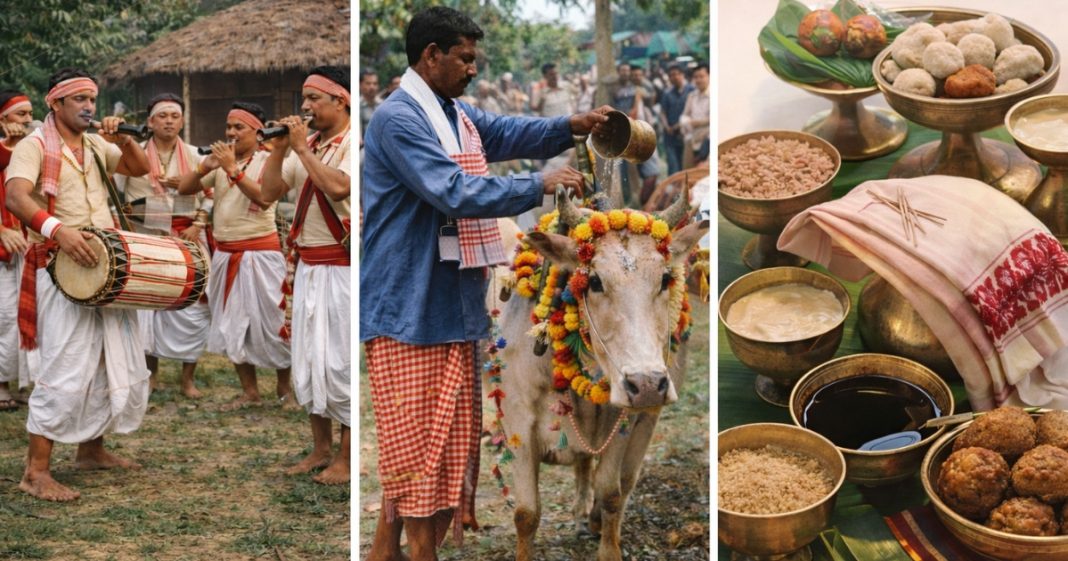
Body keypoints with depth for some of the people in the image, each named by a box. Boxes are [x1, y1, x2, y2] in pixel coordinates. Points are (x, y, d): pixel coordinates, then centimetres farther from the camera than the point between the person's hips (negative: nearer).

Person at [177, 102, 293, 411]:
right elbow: (184, 188, 4)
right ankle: (249, 391, 18)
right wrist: (206, 166, -12)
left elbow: (265, 198, -23)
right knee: (233, 324, 9)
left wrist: (233, 168, -25)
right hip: (225, 255, 6)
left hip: (260, 254, -6)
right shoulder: (221, 162, 9)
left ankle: (284, 388, 16)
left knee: (271, 322, 0)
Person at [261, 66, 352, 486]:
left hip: (341, 267, -8)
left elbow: (337, 186, -26)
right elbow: (270, 192, 9)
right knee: (307, 361, 12)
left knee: (339, 362, -4)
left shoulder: (352, 143, -9)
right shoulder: (306, 145, 12)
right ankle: (321, 449, 22)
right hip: (307, 265, 8)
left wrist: (302, 148, -16)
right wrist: (279, 149, -3)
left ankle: (346, 458, 4)